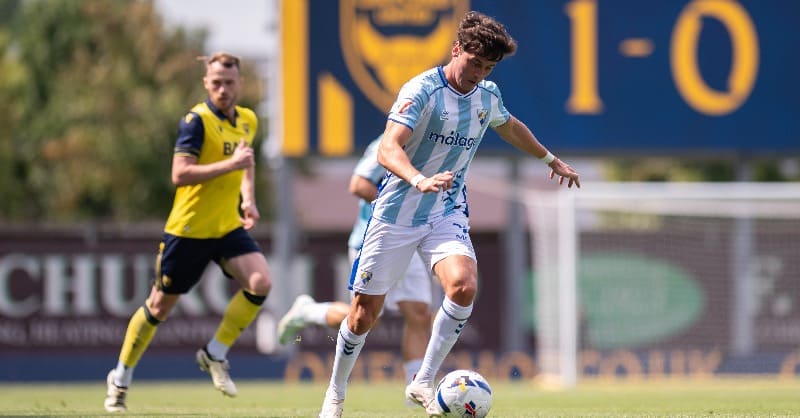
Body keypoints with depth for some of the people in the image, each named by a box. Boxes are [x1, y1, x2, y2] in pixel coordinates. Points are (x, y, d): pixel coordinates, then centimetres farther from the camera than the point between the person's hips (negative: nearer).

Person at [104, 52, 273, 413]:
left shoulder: (248, 121, 7)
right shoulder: (197, 120, -15)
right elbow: (179, 174, -24)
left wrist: (248, 199, 11)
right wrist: (230, 164, -28)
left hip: (228, 227, 5)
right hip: (189, 229, -5)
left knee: (260, 282, -18)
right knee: (160, 306, 5)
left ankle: (215, 355, 0)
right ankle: (120, 378, 23)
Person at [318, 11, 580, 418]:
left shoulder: (488, 95, 3)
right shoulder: (422, 90, -17)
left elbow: (510, 127, 28)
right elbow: (387, 149, -31)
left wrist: (552, 160, 38)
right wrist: (420, 181, -49)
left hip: (447, 214, 4)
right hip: (397, 213, -4)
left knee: (464, 286, -25)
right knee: (365, 312, 2)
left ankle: (423, 382, -13)